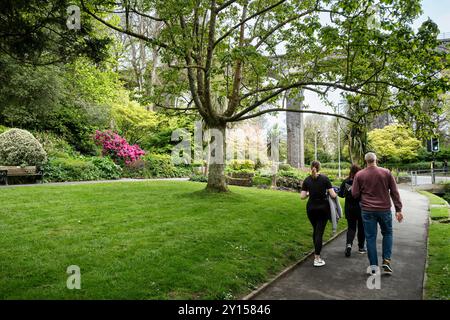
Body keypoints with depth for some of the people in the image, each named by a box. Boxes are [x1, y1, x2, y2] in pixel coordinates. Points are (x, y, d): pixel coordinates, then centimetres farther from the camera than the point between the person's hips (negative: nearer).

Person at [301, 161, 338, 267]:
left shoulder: (307, 180, -1)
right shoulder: (325, 178, -7)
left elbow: (302, 196, -4)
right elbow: (333, 195, -9)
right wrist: (335, 194, 13)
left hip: (311, 208, 2)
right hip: (323, 208, -2)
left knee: (315, 230, 20)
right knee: (320, 232, -1)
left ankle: (317, 252, 32)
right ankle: (317, 259, -1)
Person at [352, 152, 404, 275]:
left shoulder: (359, 175, -4)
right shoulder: (386, 173, -2)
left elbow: (354, 194, -2)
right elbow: (394, 192, -1)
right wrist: (398, 209, 4)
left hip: (367, 211, 0)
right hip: (384, 209, 1)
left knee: (370, 237, 7)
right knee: (387, 234, 21)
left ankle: (373, 266, 11)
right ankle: (386, 261, 14)